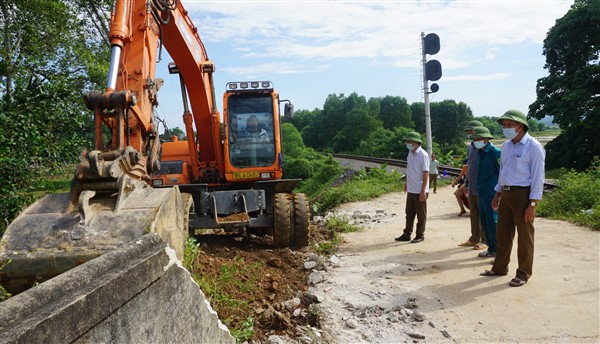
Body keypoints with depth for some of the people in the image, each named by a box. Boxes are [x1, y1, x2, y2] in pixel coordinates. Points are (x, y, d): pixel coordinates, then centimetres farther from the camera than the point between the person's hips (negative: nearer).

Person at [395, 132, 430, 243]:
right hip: (411, 190, 8)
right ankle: (407, 234, 22)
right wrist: (407, 183, 20)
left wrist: (423, 191, -18)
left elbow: (426, 173, -16)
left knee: (421, 215, 6)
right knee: (409, 213, 14)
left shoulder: (423, 155, -15)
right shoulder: (410, 153, 9)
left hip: (420, 191, -8)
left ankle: (420, 235, 17)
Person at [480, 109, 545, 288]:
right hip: (506, 194, 7)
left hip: (523, 194, -7)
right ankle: (500, 267, 26)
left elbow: (538, 177, -13)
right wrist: (497, 194, 17)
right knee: (503, 233, 14)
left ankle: (524, 273, 15)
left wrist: (533, 204, -17)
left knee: (524, 236, 3)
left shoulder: (533, 147, -12)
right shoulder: (507, 145, 11)